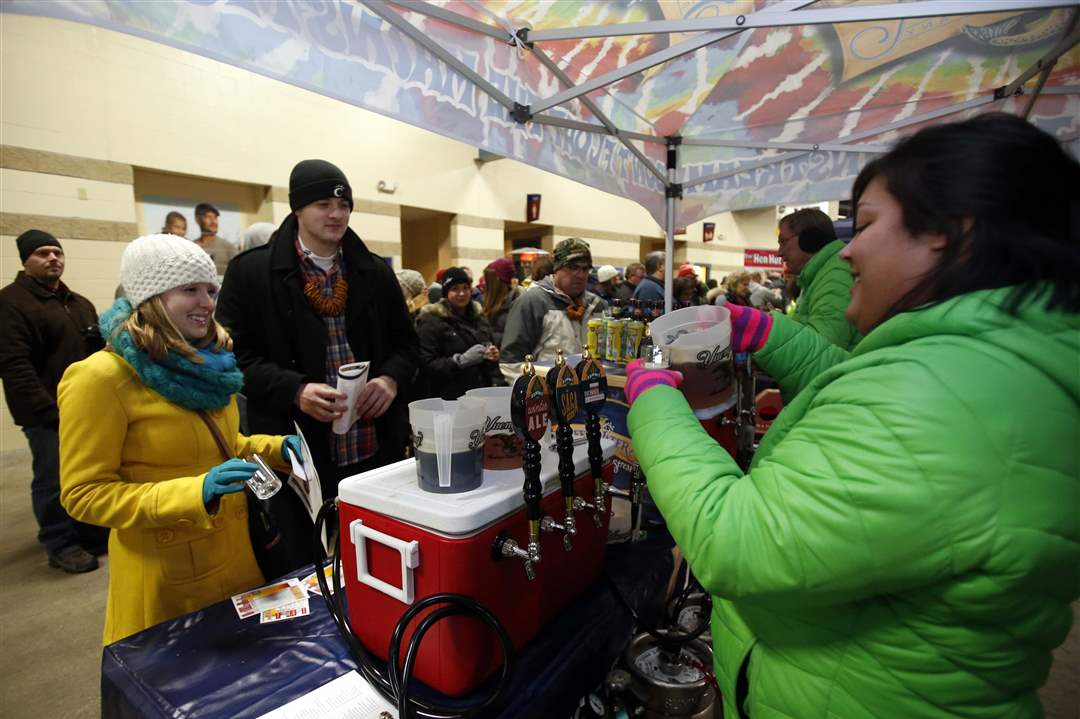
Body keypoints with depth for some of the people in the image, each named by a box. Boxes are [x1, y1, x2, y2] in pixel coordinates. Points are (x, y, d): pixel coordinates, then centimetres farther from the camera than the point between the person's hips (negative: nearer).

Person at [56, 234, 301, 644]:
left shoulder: (209, 362, 4)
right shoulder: (102, 377, -18)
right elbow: (84, 494, -16)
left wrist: (275, 449, -4)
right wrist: (195, 493, -30)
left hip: (234, 553, 7)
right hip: (165, 573, -6)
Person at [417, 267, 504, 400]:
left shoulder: (479, 316, 14)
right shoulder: (432, 321, -5)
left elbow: (492, 346, 26)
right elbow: (426, 364, -13)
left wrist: (494, 354, 4)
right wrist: (461, 360, -20)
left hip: (482, 394, 5)